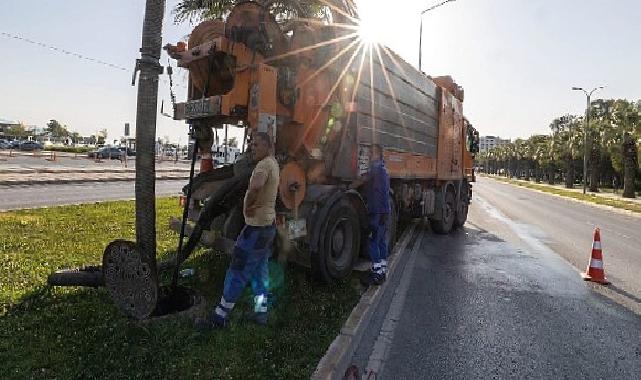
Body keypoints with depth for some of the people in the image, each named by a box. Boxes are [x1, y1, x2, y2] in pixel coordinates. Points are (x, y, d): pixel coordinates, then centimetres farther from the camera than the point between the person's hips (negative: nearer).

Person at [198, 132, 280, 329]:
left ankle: (220, 316, 9)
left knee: (237, 271, -1)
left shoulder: (264, 164, -18)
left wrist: (248, 205, -21)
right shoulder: (273, 163, 14)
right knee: (260, 270, 16)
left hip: (257, 226, -10)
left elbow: (255, 186, -39)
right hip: (268, 224, 10)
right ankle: (261, 312, 23)